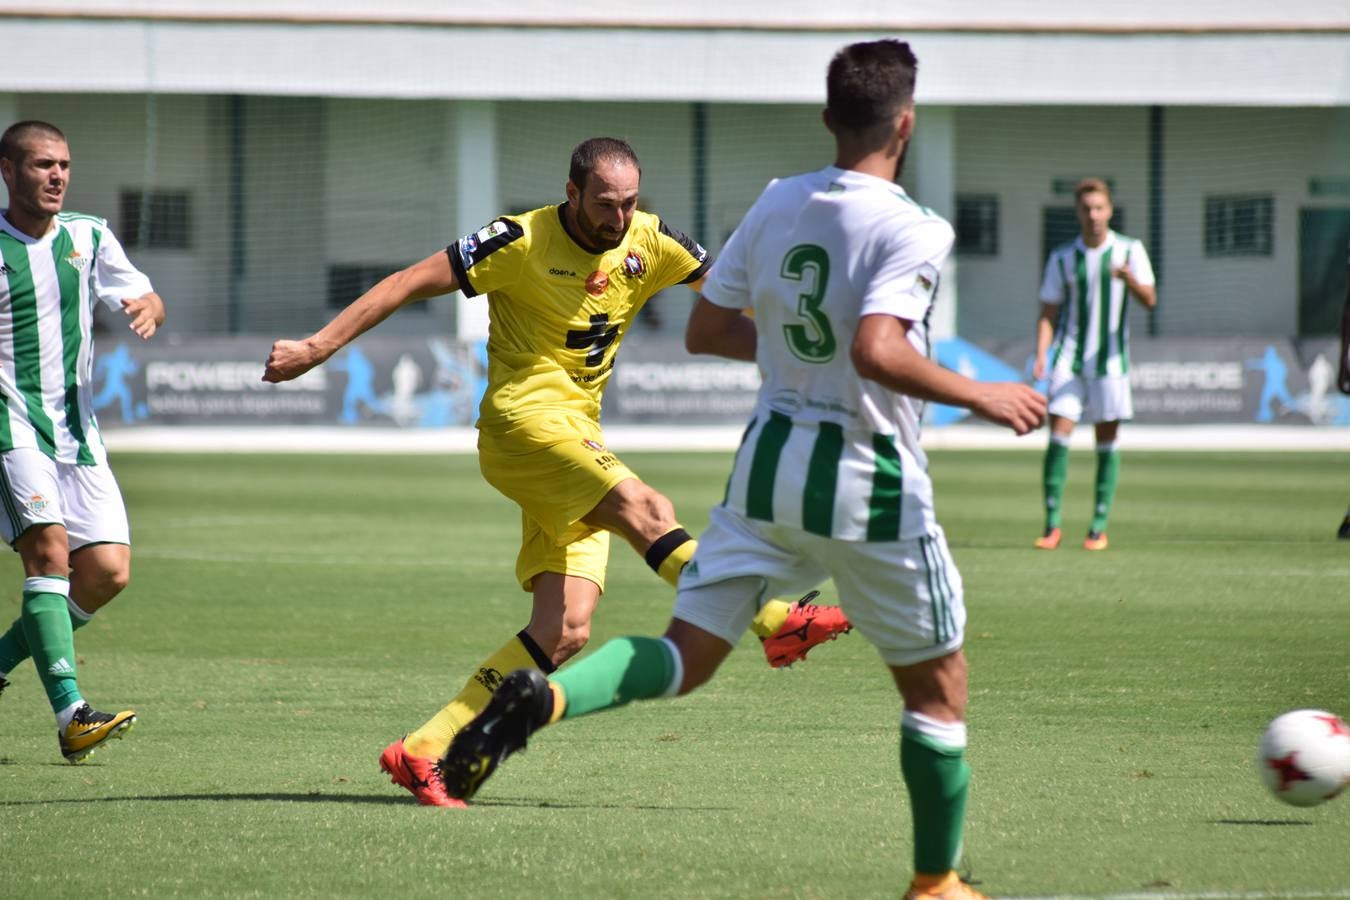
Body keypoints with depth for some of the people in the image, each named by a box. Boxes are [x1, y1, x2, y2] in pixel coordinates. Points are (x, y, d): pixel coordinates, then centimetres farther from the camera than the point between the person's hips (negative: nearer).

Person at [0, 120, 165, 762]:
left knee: (107, 571, -4)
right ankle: (71, 716, -29)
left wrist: (148, 310, -7)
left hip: (77, 428, 5)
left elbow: (147, 300, 16)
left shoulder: (88, 237, 9)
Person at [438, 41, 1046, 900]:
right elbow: (877, 352, -30)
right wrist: (982, 397, -17)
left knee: (684, 659, 5)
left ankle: (543, 697, -23)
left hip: (770, 461, 5)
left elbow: (707, 329, 11)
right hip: (869, 482, -5)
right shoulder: (914, 231, -16)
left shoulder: (778, 202, 4)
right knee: (938, 689, 13)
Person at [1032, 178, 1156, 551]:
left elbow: (1149, 300, -8)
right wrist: (1041, 354, -5)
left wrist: (1131, 280, -30)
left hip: (1109, 359, -1)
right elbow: (1048, 312, 10)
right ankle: (1053, 524, -7)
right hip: (1069, 357, 1)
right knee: (1058, 433, -10)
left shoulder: (1129, 251, 3)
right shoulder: (1062, 258, 8)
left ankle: (1099, 527, 6)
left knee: (1107, 441, 0)